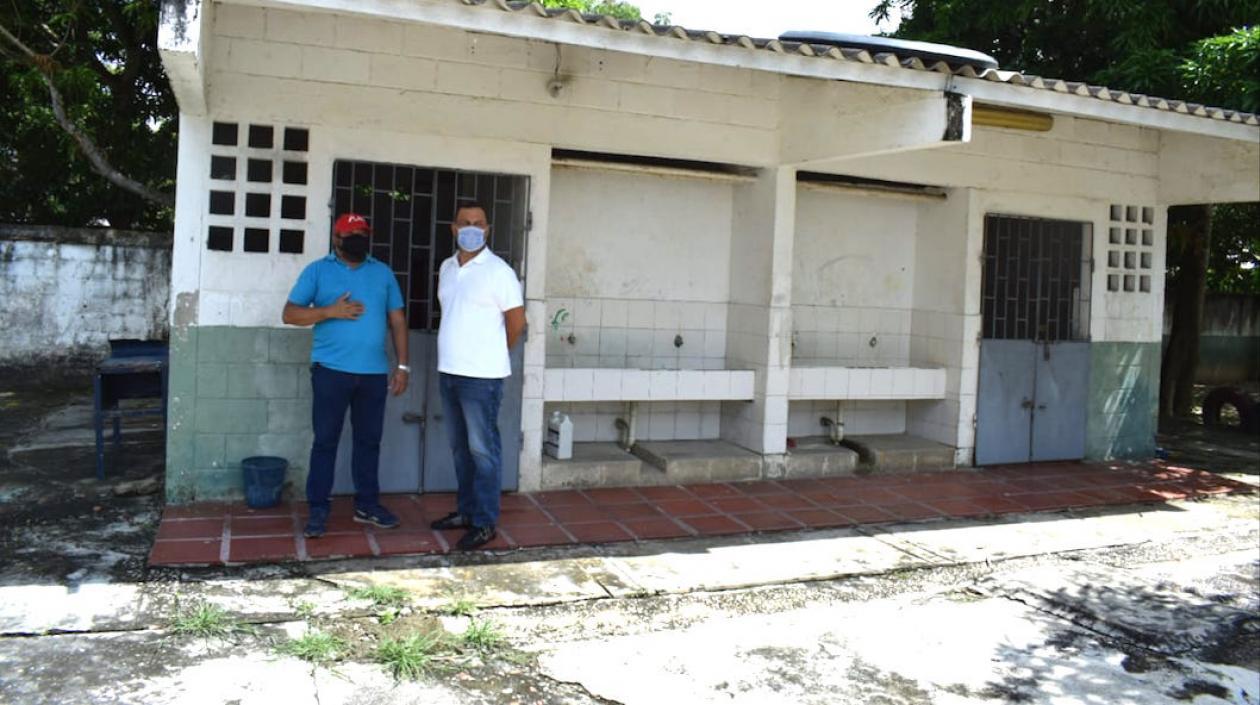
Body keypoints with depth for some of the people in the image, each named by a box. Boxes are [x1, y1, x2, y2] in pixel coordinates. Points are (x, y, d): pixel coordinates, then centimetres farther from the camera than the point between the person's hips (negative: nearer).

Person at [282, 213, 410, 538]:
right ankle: (318, 509, 9)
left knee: (369, 439, 10)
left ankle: (367, 504, 22)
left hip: (374, 372, 3)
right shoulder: (317, 270, 4)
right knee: (325, 439, 1)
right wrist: (329, 311, -16)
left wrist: (402, 365, 5)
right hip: (331, 370, -3)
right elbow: (290, 313, -1)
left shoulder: (383, 272, 12)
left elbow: (397, 320, 11)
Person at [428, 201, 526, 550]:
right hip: (448, 372, 7)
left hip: (482, 377, -7)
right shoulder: (446, 268, 11)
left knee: (482, 449, -1)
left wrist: (493, 354, 6)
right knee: (460, 447, 15)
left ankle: (485, 522, 7)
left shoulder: (498, 271, -10)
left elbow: (517, 322, -7)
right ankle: (466, 510, 28)